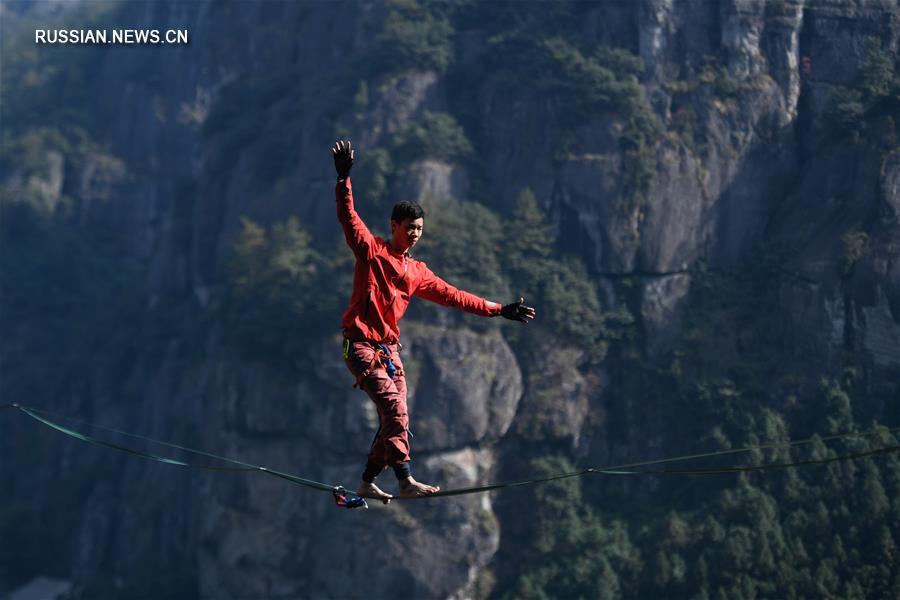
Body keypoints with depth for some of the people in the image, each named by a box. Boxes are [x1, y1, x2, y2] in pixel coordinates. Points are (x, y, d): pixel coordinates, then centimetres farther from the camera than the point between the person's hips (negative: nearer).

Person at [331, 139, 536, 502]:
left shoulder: (417, 273, 15)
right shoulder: (371, 250, 0)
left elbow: (453, 296, 18)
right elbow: (348, 217, -12)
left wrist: (498, 310, 15)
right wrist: (343, 178, -26)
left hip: (389, 349, 7)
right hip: (361, 344, -7)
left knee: (395, 420, 3)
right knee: (394, 408, -20)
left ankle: (367, 483, 14)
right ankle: (406, 481, -23)